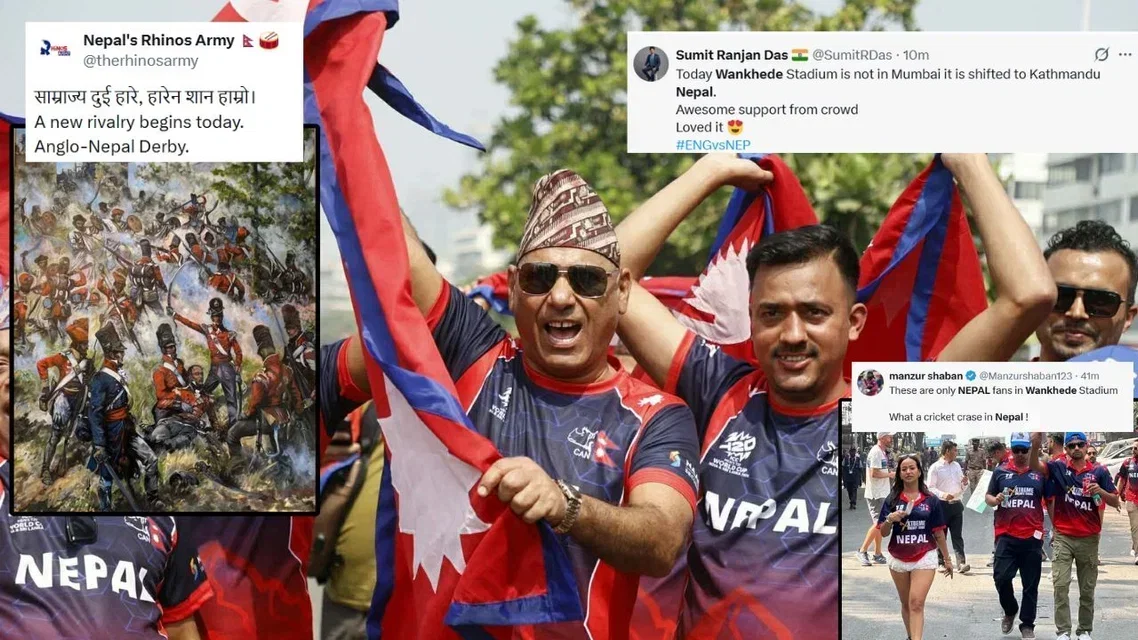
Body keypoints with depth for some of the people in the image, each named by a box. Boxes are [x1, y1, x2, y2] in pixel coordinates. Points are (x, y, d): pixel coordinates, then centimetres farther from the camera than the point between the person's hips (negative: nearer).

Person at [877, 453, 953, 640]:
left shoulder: (930, 500, 1)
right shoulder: (892, 500, 2)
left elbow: (938, 533, 7)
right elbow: (883, 533, 2)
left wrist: (947, 559, 11)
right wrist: (890, 520, -19)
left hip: (924, 558, -3)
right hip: (899, 560, 3)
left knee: (917, 603, -16)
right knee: (906, 604, 14)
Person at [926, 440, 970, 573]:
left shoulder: (957, 466, 15)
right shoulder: (935, 468, -4)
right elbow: (930, 488, -9)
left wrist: (965, 483, -1)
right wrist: (943, 495, -23)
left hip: (957, 504, 4)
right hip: (942, 505, -4)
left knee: (957, 535, -1)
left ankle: (961, 562, -8)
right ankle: (940, 562, 13)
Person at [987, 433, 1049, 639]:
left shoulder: (1040, 473, 6)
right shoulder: (1001, 471, 7)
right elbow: (988, 497, 12)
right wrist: (995, 500, -10)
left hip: (1032, 537, 0)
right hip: (1006, 536, 0)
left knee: (1030, 584, 4)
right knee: (1001, 577, -7)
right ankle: (1010, 611, 20)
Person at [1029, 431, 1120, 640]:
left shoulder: (1099, 472, 1)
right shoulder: (1059, 468, -1)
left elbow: (1115, 502, 2)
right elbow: (1035, 466, -17)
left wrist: (1101, 491, -19)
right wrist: (1035, 445, -36)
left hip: (1089, 539, 1)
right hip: (1063, 537, -1)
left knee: (1087, 589, 9)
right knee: (1060, 586, -6)